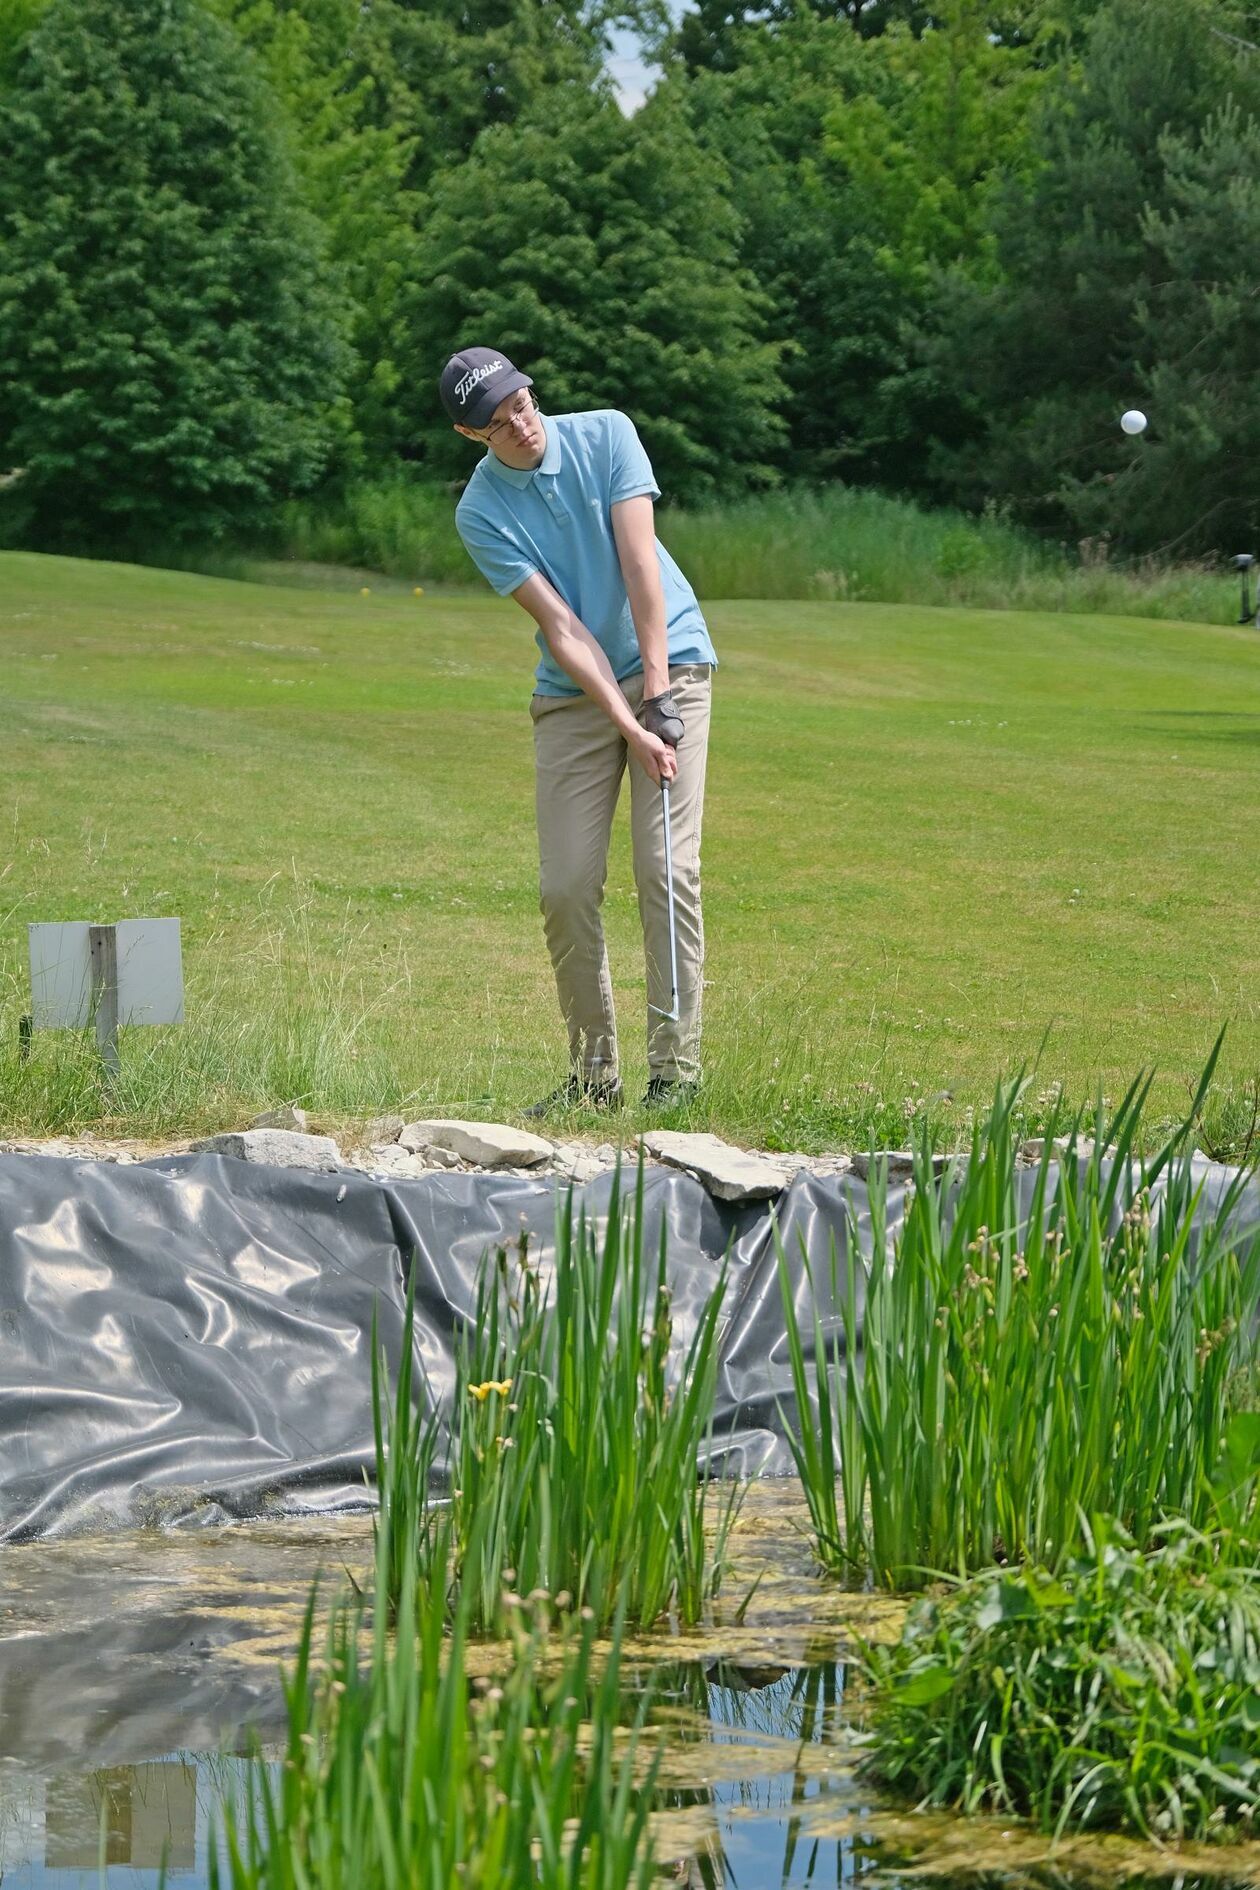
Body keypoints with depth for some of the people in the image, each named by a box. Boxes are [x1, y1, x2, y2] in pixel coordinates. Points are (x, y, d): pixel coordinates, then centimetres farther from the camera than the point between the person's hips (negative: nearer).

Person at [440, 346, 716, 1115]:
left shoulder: (606, 435, -7)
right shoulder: (480, 513, -9)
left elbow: (639, 559, -13)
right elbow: (560, 626, -14)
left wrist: (656, 685, -19)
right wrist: (628, 725, -22)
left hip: (668, 664, -1)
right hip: (573, 695, 1)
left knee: (668, 865, -11)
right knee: (566, 885, -5)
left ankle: (676, 1066, -9)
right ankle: (595, 1072, 6)